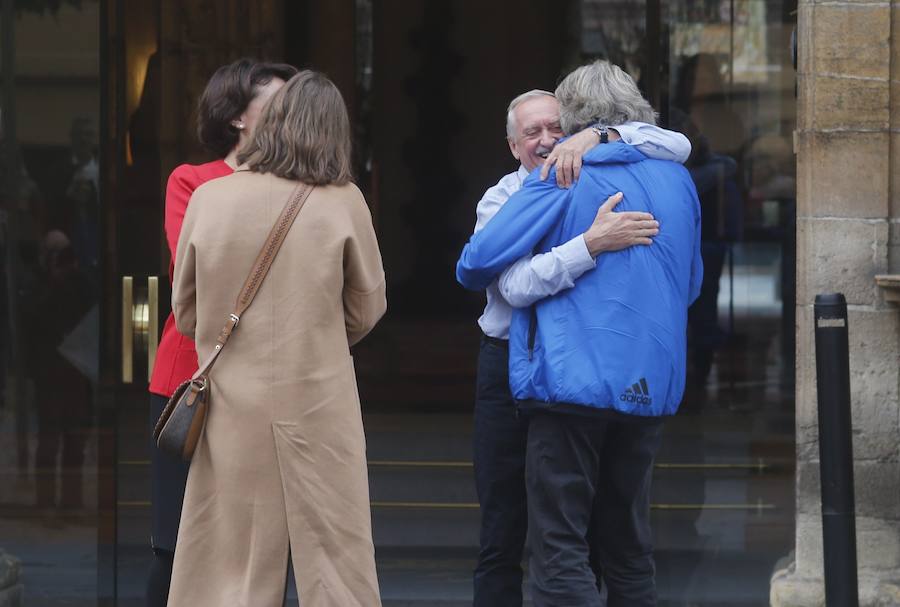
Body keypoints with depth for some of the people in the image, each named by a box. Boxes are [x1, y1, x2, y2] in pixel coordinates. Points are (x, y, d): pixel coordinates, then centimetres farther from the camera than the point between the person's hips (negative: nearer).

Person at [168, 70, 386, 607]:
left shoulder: (209, 199, -4)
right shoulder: (344, 203, -7)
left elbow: (185, 311, 7)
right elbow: (367, 310, 4)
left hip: (233, 404, 2)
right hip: (316, 402, -1)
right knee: (334, 558, 6)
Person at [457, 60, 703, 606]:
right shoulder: (677, 179, 10)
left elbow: (479, 263, -9)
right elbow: (690, 284, 22)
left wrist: (475, 275, 14)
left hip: (575, 376, -6)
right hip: (653, 384, 6)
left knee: (560, 552, -5)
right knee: (629, 551, 15)